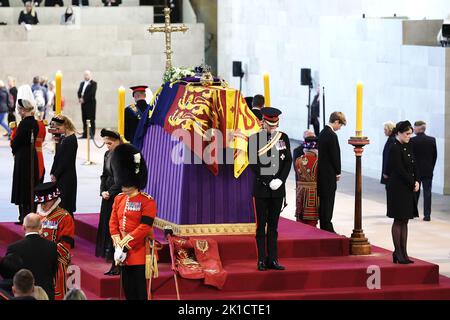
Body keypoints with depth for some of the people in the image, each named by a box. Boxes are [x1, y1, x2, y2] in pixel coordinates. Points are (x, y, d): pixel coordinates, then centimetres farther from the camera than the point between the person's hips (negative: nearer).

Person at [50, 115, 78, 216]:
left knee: (65, 204, -4)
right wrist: (52, 173, 6)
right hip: (59, 177, 8)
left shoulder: (71, 140, -15)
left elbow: (66, 161, -17)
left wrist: (55, 174, -14)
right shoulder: (63, 138, 11)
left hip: (67, 176, -8)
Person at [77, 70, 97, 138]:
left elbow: (92, 93, -14)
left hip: (90, 104, -7)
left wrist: (84, 99, -15)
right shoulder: (82, 83, 19)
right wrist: (80, 98, -9)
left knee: (91, 119, -5)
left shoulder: (93, 83, -3)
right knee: (84, 119, 6)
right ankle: (85, 134, 8)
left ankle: (91, 135, -5)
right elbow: (79, 92, 11)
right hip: (83, 104, 7)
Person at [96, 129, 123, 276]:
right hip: (108, 197, 8)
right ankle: (114, 264, 13)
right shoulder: (107, 154, 11)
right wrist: (103, 191, 0)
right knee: (107, 228, 8)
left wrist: (110, 192, -14)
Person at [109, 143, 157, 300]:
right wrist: (118, 244, -5)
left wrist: (126, 244, -17)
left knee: (140, 290, -3)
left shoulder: (148, 202, -10)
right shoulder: (119, 199, 10)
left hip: (139, 251, -6)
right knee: (127, 289, 10)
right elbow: (113, 223, 8)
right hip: (124, 252, 6)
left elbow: (144, 227, -16)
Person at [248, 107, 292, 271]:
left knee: (273, 225, 8)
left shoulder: (284, 137, 7)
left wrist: (280, 180, -8)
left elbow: (288, 161, 6)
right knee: (261, 225, 1)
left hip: (278, 188, 3)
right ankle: (262, 260, 4)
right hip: (261, 188, -3)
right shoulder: (254, 139, -4)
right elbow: (253, 164, -8)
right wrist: (269, 182, -13)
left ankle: (273, 259, 10)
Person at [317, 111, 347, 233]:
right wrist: (338, 172, -4)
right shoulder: (332, 135, -18)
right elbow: (335, 155, -17)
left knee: (323, 200, 12)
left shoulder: (323, 133, 11)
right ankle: (327, 227, -2)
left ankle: (324, 226, 17)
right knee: (328, 201, -4)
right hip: (329, 173, -9)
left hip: (322, 172, 9)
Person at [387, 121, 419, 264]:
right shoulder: (394, 148, -14)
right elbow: (400, 170, -18)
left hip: (409, 189, 8)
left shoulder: (408, 147, 12)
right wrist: (413, 184, -13)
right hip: (398, 189, -8)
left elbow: (413, 167, 13)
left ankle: (402, 252, 13)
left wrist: (416, 181, -2)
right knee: (398, 221, -2)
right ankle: (398, 253, 4)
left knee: (405, 221, 9)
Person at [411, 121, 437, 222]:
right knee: (427, 192, 3)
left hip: (416, 170, -2)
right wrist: (431, 167, 12)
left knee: (415, 192, 11)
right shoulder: (432, 140, -2)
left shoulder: (412, 141, -12)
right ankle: (427, 215, 0)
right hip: (428, 171, 2)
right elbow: (435, 156, 3)